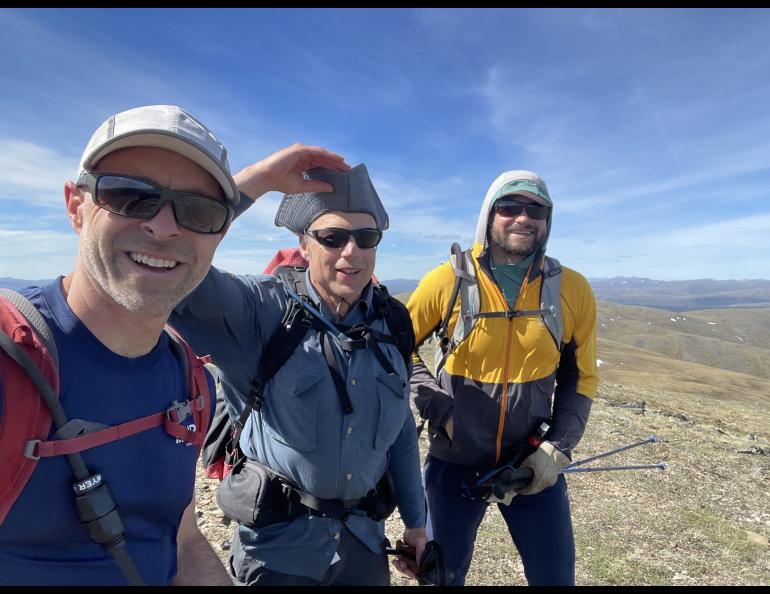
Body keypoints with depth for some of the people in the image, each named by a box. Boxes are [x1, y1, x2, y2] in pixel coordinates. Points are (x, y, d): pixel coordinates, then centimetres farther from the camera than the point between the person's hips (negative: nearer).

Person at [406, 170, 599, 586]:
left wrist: (558, 448, -6)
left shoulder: (573, 290, -7)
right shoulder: (446, 281, -13)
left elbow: (580, 377, 4)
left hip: (533, 462, 2)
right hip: (454, 461, -1)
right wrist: (439, 410, -11)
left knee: (556, 576, 18)